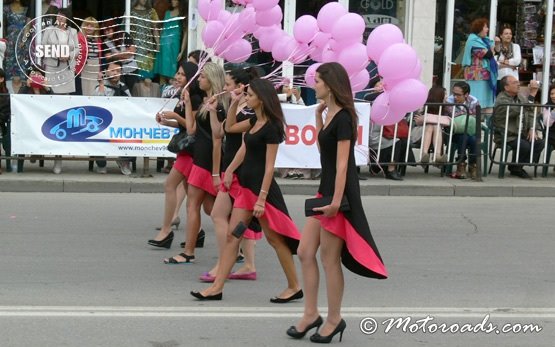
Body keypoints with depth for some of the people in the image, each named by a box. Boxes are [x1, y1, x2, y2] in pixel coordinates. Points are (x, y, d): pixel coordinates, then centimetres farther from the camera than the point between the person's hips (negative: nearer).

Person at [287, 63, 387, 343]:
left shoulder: (343, 117, -16)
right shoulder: (330, 114, 10)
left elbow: (342, 163, -20)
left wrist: (336, 201, -24)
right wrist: (318, 116, 15)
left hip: (338, 194, -10)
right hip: (325, 191, 10)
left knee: (329, 259, 0)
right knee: (305, 253, 10)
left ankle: (334, 320, 12)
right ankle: (311, 314, 17)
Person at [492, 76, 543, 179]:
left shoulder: (520, 97, 12)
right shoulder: (502, 101, -17)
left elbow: (531, 114, 14)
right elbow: (521, 110, -30)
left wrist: (532, 129, -4)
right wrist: (532, 95, -32)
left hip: (522, 135, 8)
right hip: (506, 137, -8)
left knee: (539, 143, -14)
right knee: (524, 146, -31)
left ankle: (519, 167, 0)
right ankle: (515, 168, -2)